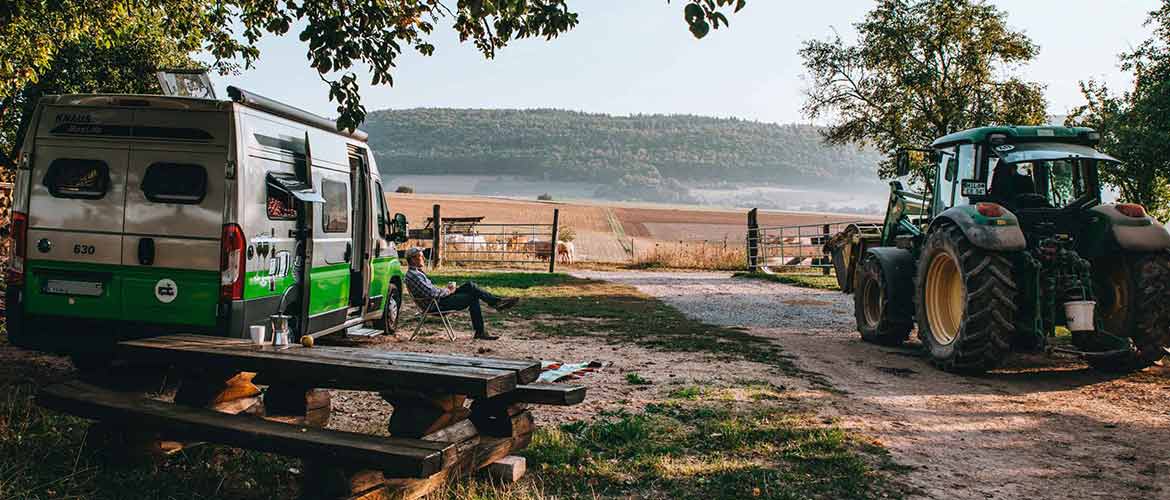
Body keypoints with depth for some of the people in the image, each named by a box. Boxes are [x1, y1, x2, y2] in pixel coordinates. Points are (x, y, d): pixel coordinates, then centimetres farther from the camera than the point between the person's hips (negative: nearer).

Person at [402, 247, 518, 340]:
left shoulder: (417, 272, 16)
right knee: (472, 297, -15)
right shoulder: (413, 275, -19)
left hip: (438, 298, 10)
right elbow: (431, 293, -26)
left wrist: (446, 289, 7)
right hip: (436, 305, -10)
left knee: (470, 285, -2)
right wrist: (448, 291, -10)